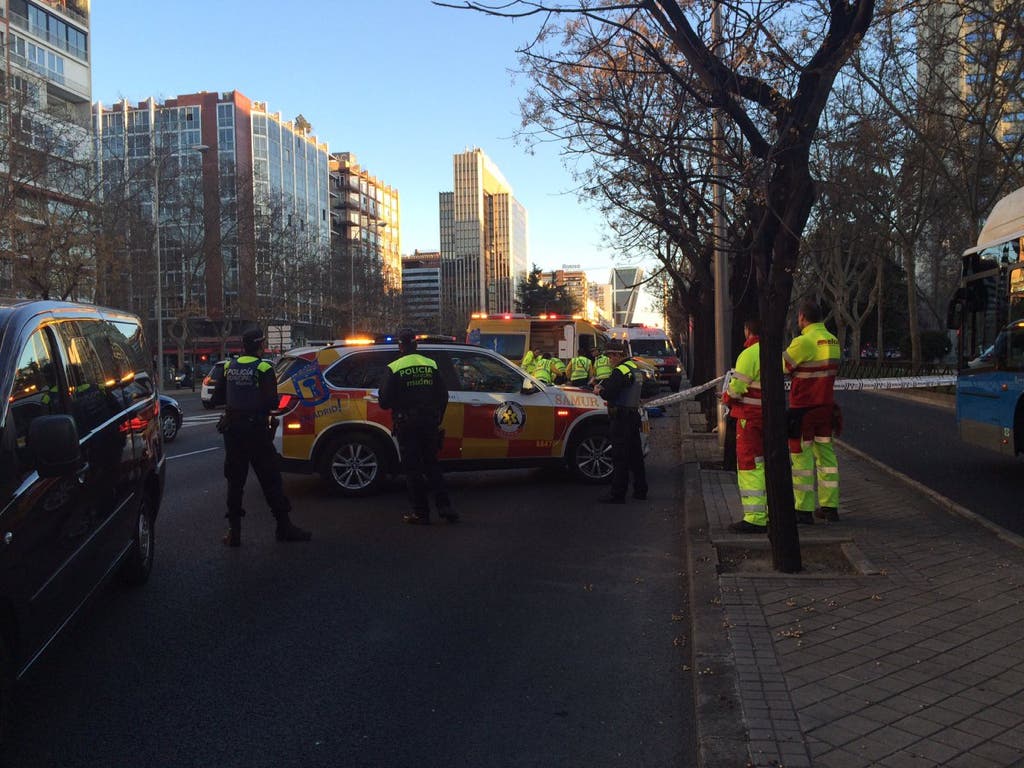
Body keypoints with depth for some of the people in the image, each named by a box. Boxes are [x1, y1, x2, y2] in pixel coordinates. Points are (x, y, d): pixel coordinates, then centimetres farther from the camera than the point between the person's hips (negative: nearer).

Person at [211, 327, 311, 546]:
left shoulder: (229, 367, 4)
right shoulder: (263, 368, -11)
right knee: (270, 479, 3)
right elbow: (272, 402, -17)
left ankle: (234, 530, 9)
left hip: (233, 429, 4)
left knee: (235, 481, 11)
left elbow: (217, 398, 8)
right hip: (256, 429, -4)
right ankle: (284, 526, 8)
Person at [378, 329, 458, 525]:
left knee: (412, 469, 5)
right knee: (431, 465, 16)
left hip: (407, 426, -4)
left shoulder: (395, 368, -9)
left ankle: (421, 513, 6)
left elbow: (384, 402, -9)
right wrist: (437, 420, 18)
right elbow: (443, 396, 6)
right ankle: (445, 507, 10)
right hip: (429, 424, 4)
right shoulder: (431, 365, 3)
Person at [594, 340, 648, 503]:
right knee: (635, 454, 15)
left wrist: (599, 391, -1)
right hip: (634, 414, 10)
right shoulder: (634, 367, 16)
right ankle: (640, 490, 22)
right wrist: (601, 386, 4)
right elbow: (610, 381, 21)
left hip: (621, 418, -10)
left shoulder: (621, 371, -17)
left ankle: (618, 494, -3)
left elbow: (608, 394, -20)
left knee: (620, 458, -6)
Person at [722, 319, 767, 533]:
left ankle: (755, 518, -9)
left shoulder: (749, 354, -14)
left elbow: (736, 387, -16)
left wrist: (726, 397, 6)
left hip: (750, 417, -8)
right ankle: (771, 514, 24)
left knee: (749, 466, -6)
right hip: (771, 416, 8)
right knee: (766, 465, 16)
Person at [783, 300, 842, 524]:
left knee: (801, 457, 0)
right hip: (826, 406, 7)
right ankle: (829, 507, 18)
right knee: (826, 454, 13)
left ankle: (804, 510, 2)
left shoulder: (804, 342, -17)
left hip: (803, 409, -7)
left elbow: (781, 366, -10)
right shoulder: (832, 341, 8)